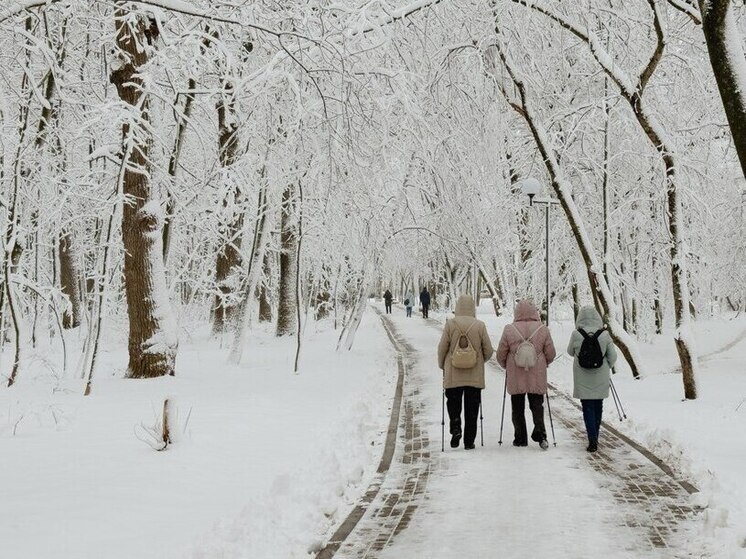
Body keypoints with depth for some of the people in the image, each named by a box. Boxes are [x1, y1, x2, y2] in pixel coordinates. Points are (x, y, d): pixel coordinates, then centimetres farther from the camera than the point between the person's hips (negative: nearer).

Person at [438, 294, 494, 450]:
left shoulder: (450, 324, -8)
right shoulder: (480, 326, -6)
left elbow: (442, 348, -3)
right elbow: (488, 350, 0)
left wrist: (442, 365, 15)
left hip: (453, 374, -1)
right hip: (475, 376, 1)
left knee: (453, 403, 15)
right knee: (471, 408, 9)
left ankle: (455, 427, -9)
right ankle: (469, 441, 11)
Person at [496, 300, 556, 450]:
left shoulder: (509, 330, -7)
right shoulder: (543, 330, -5)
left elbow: (501, 355, -1)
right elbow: (551, 354, 1)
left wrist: (506, 367, 19)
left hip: (515, 378, 0)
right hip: (537, 378, 1)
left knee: (518, 409, 10)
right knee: (537, 405, 10)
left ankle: (520, 438, 12)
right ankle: (540, 434, -8)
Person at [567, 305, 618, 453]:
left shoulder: (576, 335, -12)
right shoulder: (604, 335, -9)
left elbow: (570, 352, 4)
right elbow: (612, 356, -2)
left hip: (583, 380, -2)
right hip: (600, 380, 2)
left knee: (588, 408, 4)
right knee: (598, 407, 16)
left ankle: (592, 440, -8)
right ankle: (595, 437, 28)